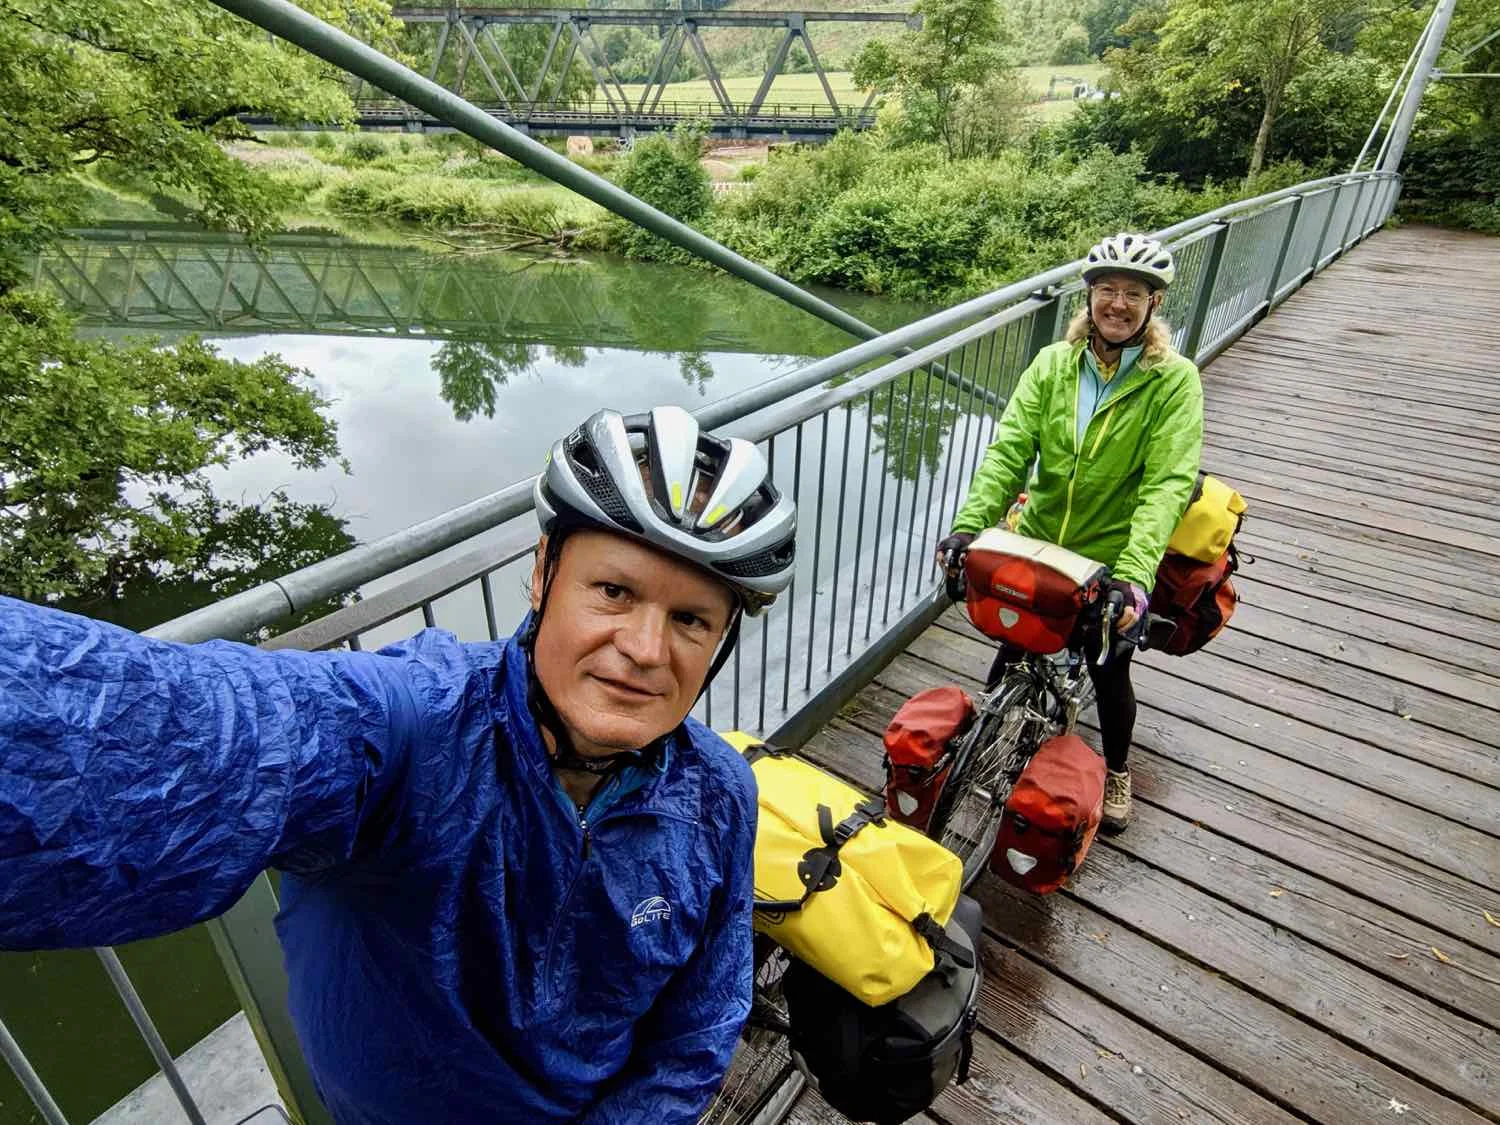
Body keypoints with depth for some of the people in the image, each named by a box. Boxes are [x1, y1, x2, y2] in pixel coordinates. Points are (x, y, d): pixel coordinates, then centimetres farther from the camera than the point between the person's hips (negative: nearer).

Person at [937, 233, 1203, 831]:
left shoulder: (1174, 380, -11)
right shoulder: (1052, 365, -3)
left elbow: (1168, 482, -22)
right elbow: (1008, 450, -13)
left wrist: (1135, 573, -36)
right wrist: (968, 526, -27)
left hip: (1113, 563, -2)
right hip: (1036, 547, 2)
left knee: (1109, 675, 16)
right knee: (1011, 657, 16)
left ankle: (1117, 770, 46)